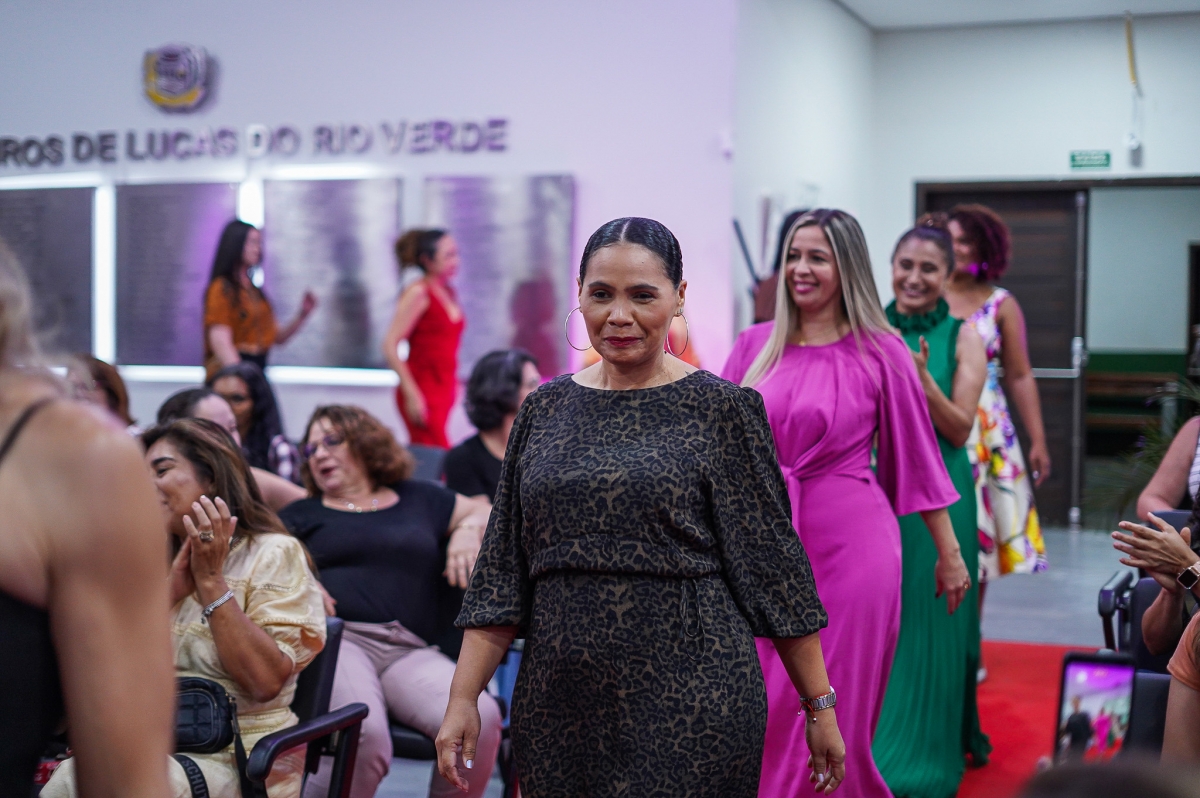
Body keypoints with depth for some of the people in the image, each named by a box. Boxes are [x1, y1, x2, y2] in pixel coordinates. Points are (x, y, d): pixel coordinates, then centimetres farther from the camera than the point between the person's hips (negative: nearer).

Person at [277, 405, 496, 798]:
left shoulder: (419, 498, 27)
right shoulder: (302, 514, 23)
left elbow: (481, 512, 36)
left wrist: (467, 531, 14)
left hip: (408, 651, 2)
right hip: (336, 639, -2)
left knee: (480, 719, -29)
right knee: (365, 735, -35)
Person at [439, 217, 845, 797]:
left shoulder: (721, 410, -3)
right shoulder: (545, 410, 8)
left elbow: (771, 563, -2)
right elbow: (502, 571, 8)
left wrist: (820, 705, -2)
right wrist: (463, 700, 3)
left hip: (688, 703, -4)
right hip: (561, 703, 4)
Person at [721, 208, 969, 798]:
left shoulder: (880, 352, -2)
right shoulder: (755, 345, 6)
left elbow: (916, 456, 2)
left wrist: (949, 552, 5)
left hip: (849, 544, -3)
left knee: (835, 715, 4)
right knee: (765, 709, 9)